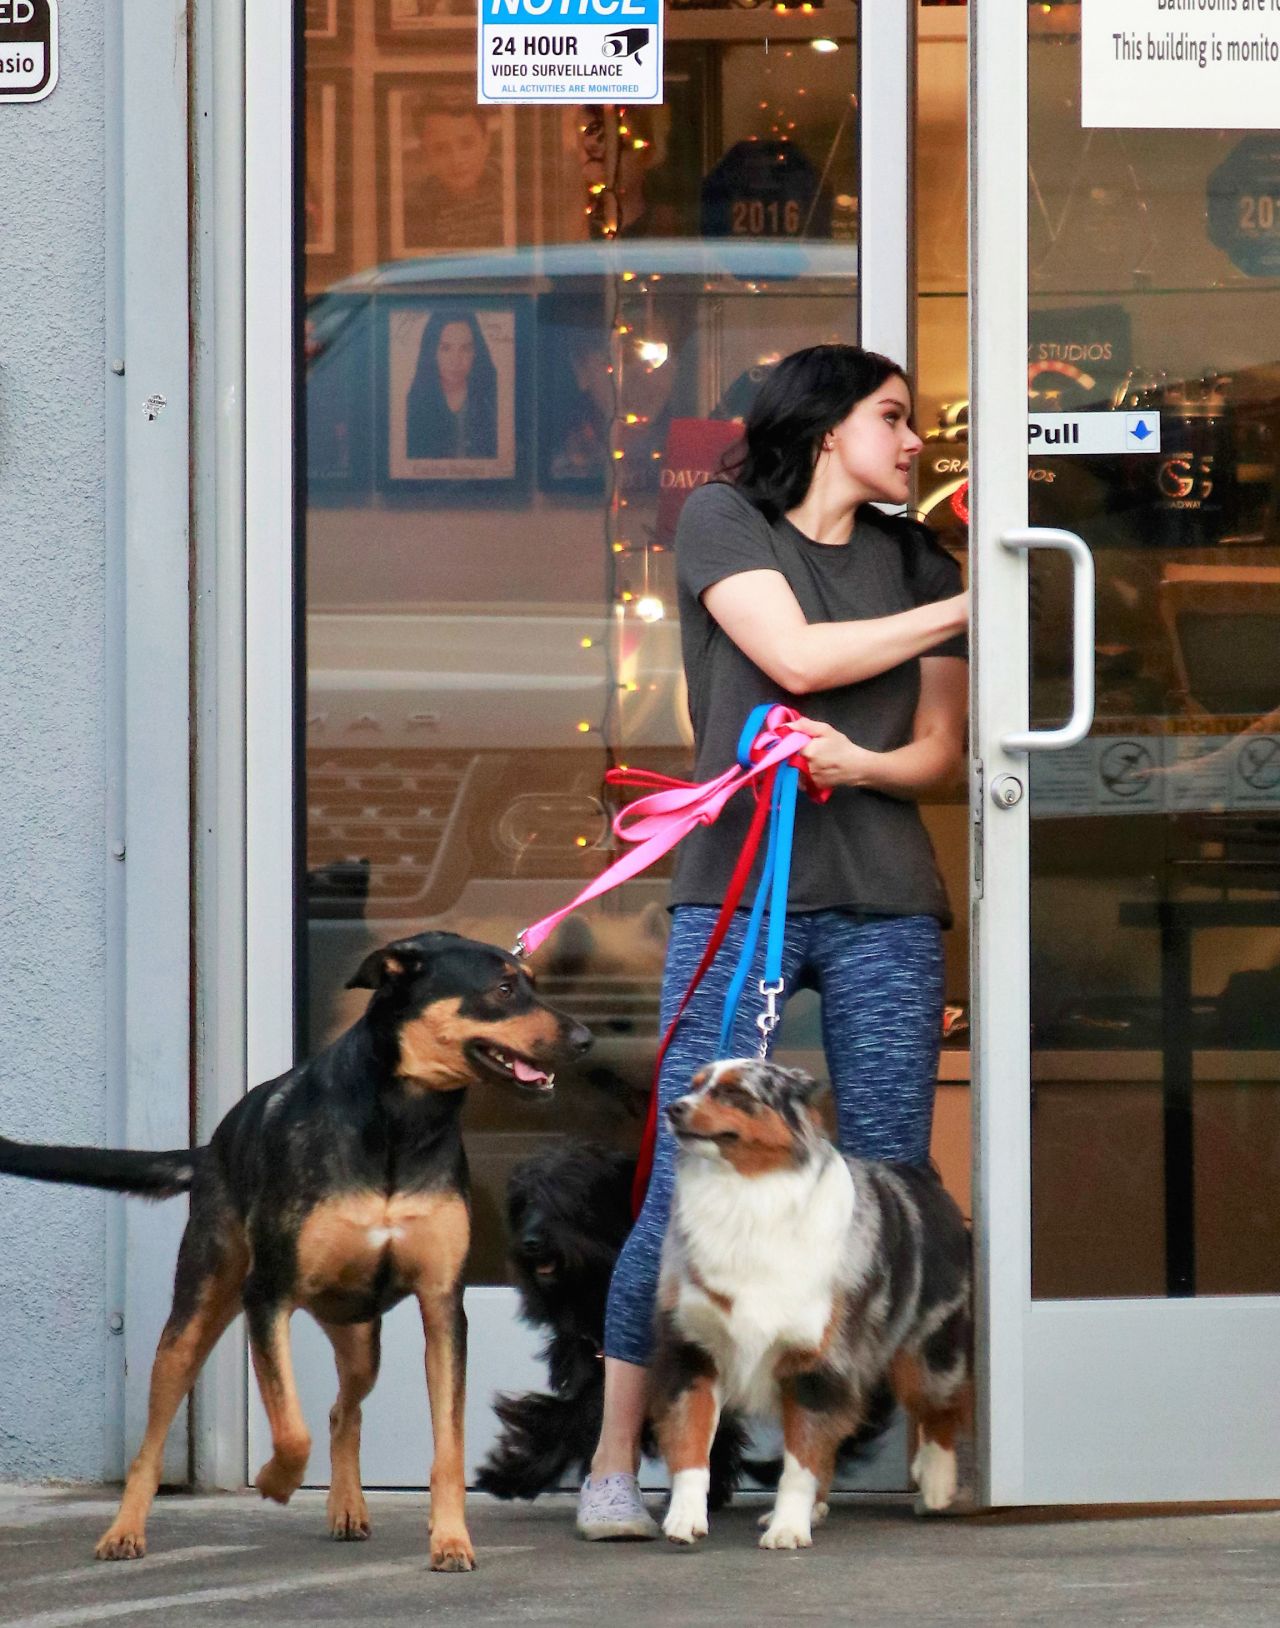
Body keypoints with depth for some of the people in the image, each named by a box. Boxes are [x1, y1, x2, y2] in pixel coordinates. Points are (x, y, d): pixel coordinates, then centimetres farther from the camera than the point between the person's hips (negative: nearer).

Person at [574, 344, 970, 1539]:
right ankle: (613, 1461, 0)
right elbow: (794, 655, -7)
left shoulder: (916, 563, 17)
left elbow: (940, 750, 12)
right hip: (738, 890, -3)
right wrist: (963, 609, -3)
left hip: (884, 906, 3)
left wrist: (859, 762, -10)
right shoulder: (721, 521, 7)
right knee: (688, 1189, -8)